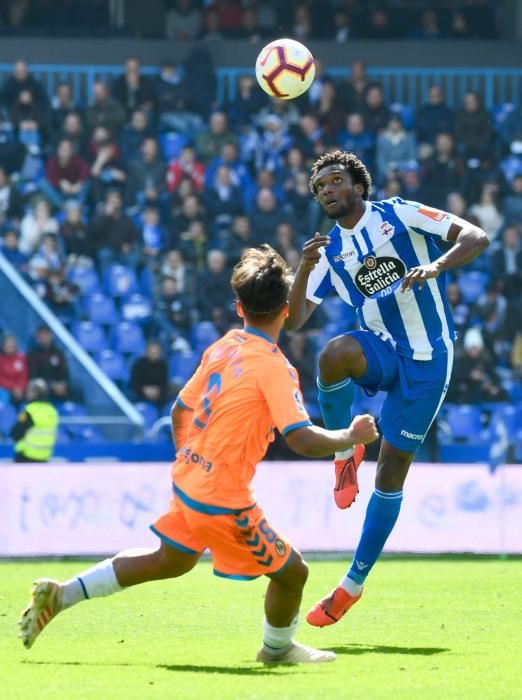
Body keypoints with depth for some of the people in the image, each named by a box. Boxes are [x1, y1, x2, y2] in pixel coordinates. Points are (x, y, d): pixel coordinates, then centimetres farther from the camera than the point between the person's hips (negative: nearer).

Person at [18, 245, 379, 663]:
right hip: (223, 499, -8)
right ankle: (277, 648, 33)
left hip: (187, 480, 8)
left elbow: (179, 412, 13)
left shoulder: (221, 349, 4)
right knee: (291, 572, 8)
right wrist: (351, 437, -10)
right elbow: (302, 439, -26)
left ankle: (60, 595, 28)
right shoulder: (273, 366, -19)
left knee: (171, 561, 29)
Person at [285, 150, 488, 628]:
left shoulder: (399, 215, -5)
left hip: (426, 359, -3)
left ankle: (354, 584, 8)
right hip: (381, 350, 3)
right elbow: (294, 320, 1)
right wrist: (305, 268, -16)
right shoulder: (331, 251, 7)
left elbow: (476, 237, -12)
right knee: (334, 353, -34)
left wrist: (435, 267, -30)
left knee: (392, 471, -1)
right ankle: (345, 452, -11)